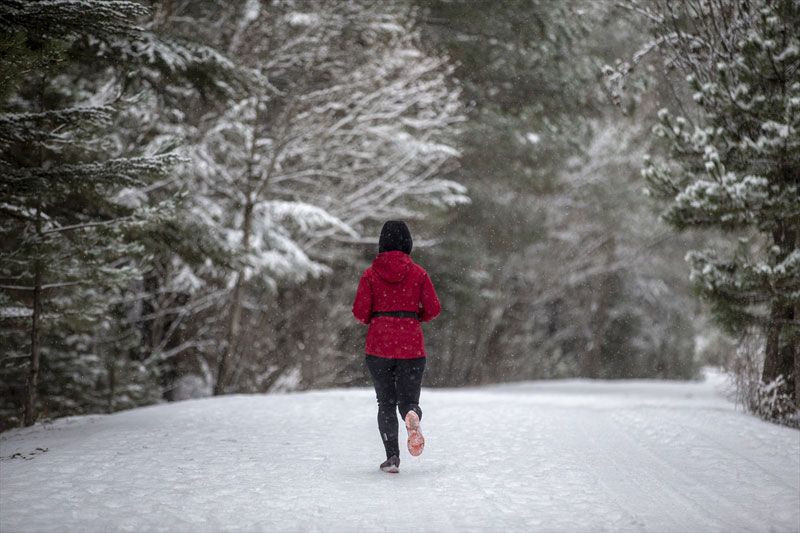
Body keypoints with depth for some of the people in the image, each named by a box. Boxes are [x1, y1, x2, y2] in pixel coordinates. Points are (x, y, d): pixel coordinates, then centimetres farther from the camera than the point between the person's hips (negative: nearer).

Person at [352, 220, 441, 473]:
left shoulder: (370, 274, -1)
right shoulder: (418, 273, 0)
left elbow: (360, 312, -5)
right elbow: (433, 309, -3)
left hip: (379, 345, 0)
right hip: (411, 346, 0)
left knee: (386, 403, 11)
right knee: (408, 400, 8)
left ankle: (392, 456, -2)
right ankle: (412, 415, -28)